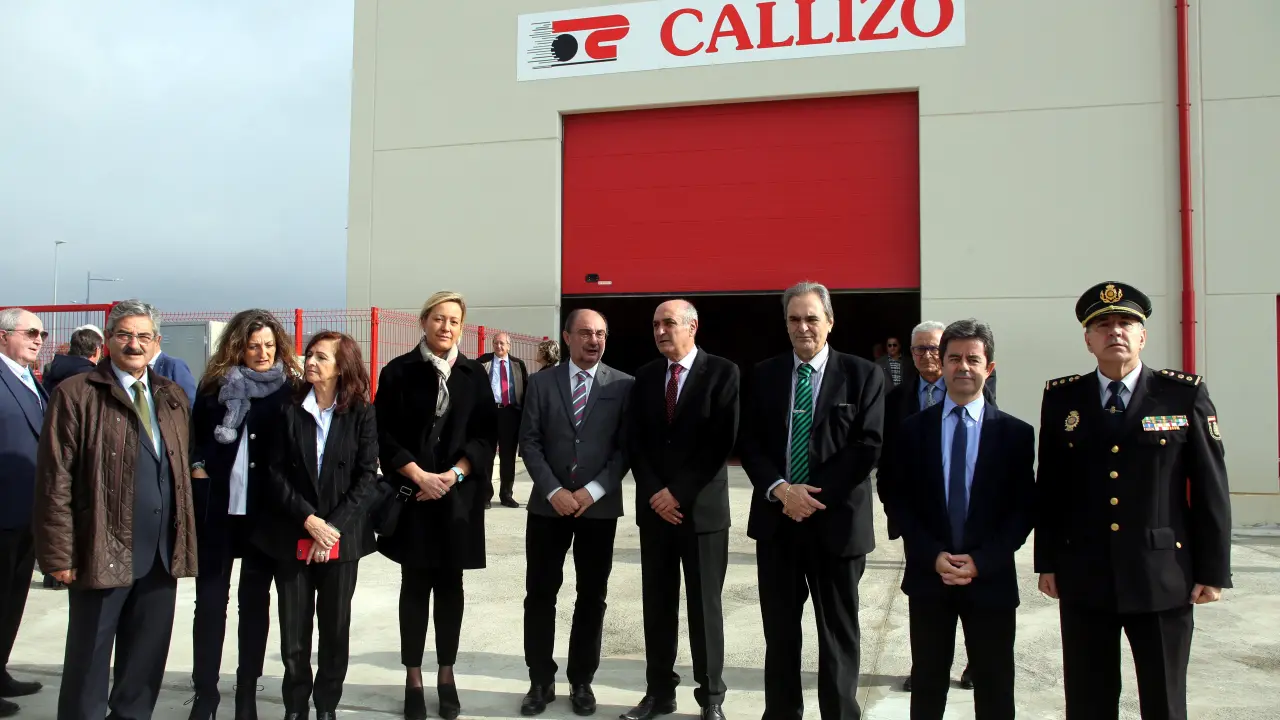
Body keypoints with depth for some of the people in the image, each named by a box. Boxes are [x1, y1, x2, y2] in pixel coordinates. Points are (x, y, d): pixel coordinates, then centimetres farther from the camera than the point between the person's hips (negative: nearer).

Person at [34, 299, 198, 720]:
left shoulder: (173, 397, 11)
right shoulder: (76, 394, -5)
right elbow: (55, 480, -8)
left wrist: (183, 539, 7)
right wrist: (59, 553, -12)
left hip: (162, 552, 5)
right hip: (101, 551, -5)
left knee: (147, 656, 14)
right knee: (89, 657, 8)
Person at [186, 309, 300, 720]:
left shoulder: (289, 390, 0)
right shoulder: (214, 385, 4)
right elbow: (195, 438, 10)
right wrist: (198, 469, -3)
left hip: (264, 510, -1)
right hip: (216, 506, 1)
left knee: (255, 601, 10)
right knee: (210, 600, 5)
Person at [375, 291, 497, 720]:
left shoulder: (474, 375, 5)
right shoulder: (398, 371, 0)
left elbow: (486, 435, 2)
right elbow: (384, 433, -3)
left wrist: (453, 475, -11)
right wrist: (419, 476, -13)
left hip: (459, 496, 2)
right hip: (413, 494, -1)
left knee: (450, 586, 9)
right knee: (415, 587, 5)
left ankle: (446, 674, 20)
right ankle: (413, 679, 16)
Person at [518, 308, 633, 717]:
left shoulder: (624, 385, 1)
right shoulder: (541, 383, 3)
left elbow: (626, 447, -2)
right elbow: (529, 443, -1)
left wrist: (594, 490, -12)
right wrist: (554, 490, -12)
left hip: (599, 506, 0)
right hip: (548, 505, 1)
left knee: (592, 597, 8)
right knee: (540, 595, 6)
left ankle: (581, 681, 23)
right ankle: (541, 681, 20)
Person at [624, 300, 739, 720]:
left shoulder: (722, 372, -4)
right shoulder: (645, 377, 9)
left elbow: (721, 442, -11)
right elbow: (635, 443, 6)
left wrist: (678, 492, -14)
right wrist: (654, 493, -8)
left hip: (702, 508, -4)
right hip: (654, 507, 4)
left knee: (705, 606, 4)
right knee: (657, 605, 9)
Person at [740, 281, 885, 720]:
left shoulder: (863, 375, -2)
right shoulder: (764, 375, 7)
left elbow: (868, 448, -8)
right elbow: (750, 444, 3)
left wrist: (814, 494, -14)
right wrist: (781, 489, -13)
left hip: (837, 519, -2)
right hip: (776, 518, 3)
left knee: (838, 632, 9)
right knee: (779, 630, 13)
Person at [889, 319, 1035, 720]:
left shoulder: (1015, 433, 1)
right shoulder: (914, 429, 3)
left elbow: (1024, 509, -2)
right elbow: (900, 502, 1)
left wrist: (981, 561, -12)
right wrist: (932, 556, -11)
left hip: (991, 578, 0)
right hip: (928, 576, 1)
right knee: (927, 684, 11)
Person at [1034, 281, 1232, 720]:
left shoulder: (1186, 395, -1)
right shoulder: (1061, 399, 3)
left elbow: (1210, 489, -1)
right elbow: (1048, 487, 5)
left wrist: (1213, 570, -2)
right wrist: (1047, 562, 4)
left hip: (1164, 577, -1)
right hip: (1084, 580, 1)